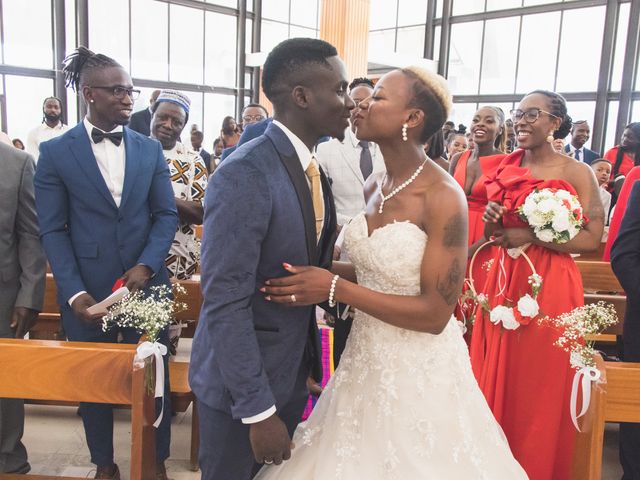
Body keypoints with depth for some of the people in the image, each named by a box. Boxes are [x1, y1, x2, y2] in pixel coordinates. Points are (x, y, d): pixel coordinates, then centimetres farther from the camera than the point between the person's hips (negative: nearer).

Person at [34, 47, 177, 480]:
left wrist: (146, 265, -12)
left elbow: (167, 214, 3)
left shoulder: (150, 149, 6)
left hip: (146, 284, 2)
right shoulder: (55, 152, -1)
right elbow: (52, 230, -4)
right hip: (87, 290, -1)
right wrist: (74, 293, -12)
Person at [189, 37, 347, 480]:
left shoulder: (314, 170, 3)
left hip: (291, 374, 8)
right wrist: (258, 410, -21)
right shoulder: (244, 175, -23)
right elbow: (225, 304, -24)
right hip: (241, 383, -7)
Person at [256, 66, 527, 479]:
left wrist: (335, 287, -24)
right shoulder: (375, 187, 2)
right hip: (366, 358, 7)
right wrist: (318, 272, 0)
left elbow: (435, 314, -21)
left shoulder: (443, 197, -20)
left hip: (419, 369, -7)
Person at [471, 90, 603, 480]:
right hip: (503, 282, 5)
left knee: (540, 389, 6)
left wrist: (531, 237, -18)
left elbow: (592, 239, -14)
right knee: (496, 381, 12)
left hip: (550, 287, -5)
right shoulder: (506, 167, 8)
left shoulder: (577, 172, -6)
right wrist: (493, 222, -6)